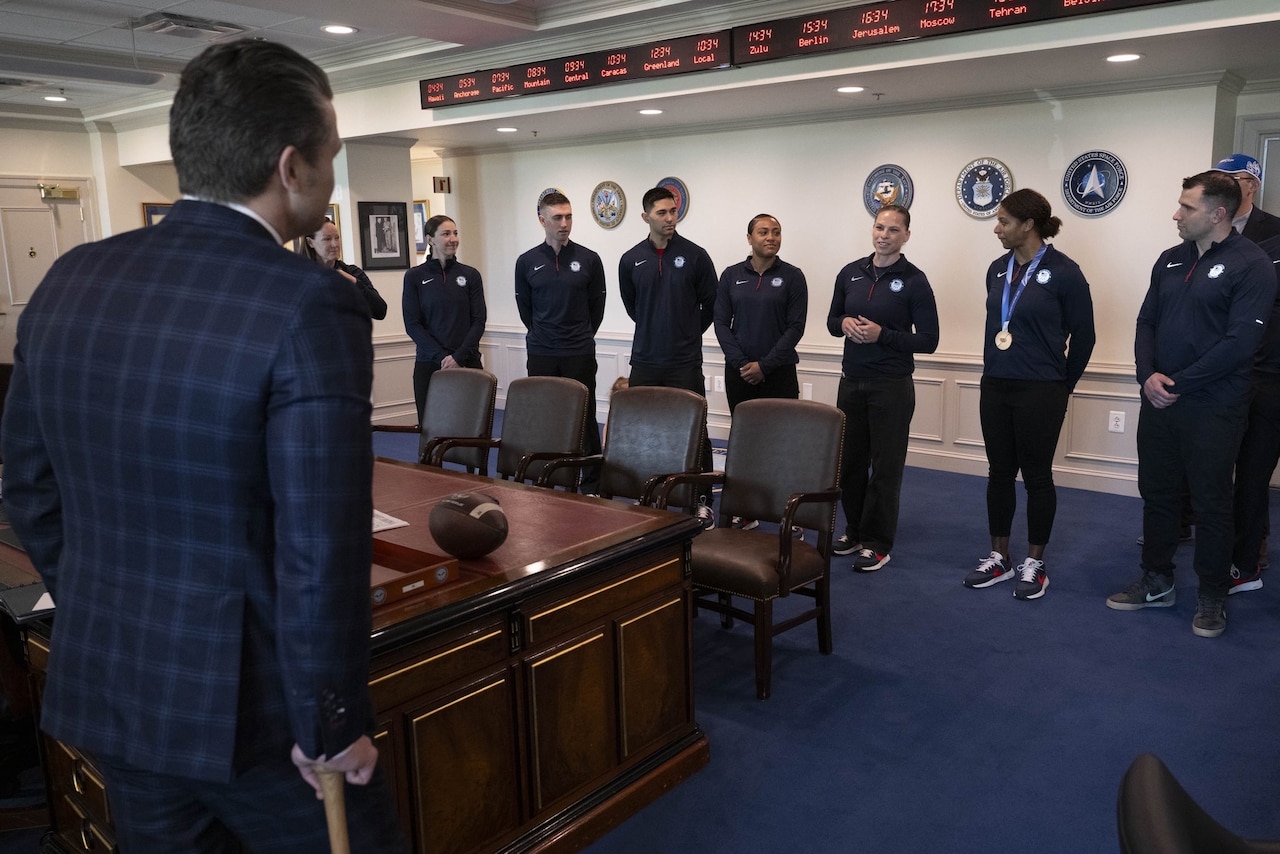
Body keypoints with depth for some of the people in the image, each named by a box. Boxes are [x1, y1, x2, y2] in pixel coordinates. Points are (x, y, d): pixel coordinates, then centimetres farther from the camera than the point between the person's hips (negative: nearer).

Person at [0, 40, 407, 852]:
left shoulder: (70, 280, -1)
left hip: (104, 687, 7)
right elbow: (320, 549, -23)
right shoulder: (311, 305, -22)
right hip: (247, 699, -6)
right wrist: (332, 724, -10)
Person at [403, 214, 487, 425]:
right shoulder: (415, 277, 3)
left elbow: (479, 321, 2)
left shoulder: (470, 275, 5)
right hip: (429, 364, 0)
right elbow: (412, 324, -1)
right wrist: (441, 357, -10)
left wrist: (458, 356, -9)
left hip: (467, 362, 1)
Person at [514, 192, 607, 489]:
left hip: (580, 355, -1)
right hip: (540, 355, 1)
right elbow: (524, 307, 13)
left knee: (584, 418, 2)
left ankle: (592, 484, 10)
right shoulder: (527, 262, 3)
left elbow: (597, 306, 9)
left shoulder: (589, 259, -1)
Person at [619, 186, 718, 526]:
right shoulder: (631, 260, 4)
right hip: (645, 361, 3)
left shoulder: (695, 255, -3)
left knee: (694, 431, 1)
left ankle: (703, 501, 12)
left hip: (685, 362, -2)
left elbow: (710, 305, 6)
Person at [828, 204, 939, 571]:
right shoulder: (850, 273, 8)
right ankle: (855, 531, 27)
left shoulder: (913, 280, -6)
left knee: (885, 466, 2)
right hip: (851, 382, 5)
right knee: (850, 461, 11)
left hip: (891, 386, -4)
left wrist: (882, 334, -19)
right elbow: (832, 321, 15)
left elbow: (928, 340, -7)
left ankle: (877, 544, 12)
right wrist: (845, 324, -8)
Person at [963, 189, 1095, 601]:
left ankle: (1034, 565, 17)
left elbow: (1083, 335, -2)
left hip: (1040, 392, -5)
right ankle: (999, 558, 23)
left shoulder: (1063, 272, -9)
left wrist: (1062, 386, 5)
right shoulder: (997, 269, 7)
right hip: (995, 388, 6)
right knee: (999, 472, 11)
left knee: (1036, 475, 4)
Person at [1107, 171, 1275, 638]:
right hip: (1159, 402, 6)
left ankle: (1212, 598, 22)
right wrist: (1148, 375, -8)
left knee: (1211, 505, 6)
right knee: (1156, 494, 14)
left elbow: (1240, 342, -18)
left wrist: (1179, 384, -16)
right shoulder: (1170, 260, 9)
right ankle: (1157, 582, 30)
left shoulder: (1250, 264, -11)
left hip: (1212, 409, -6)